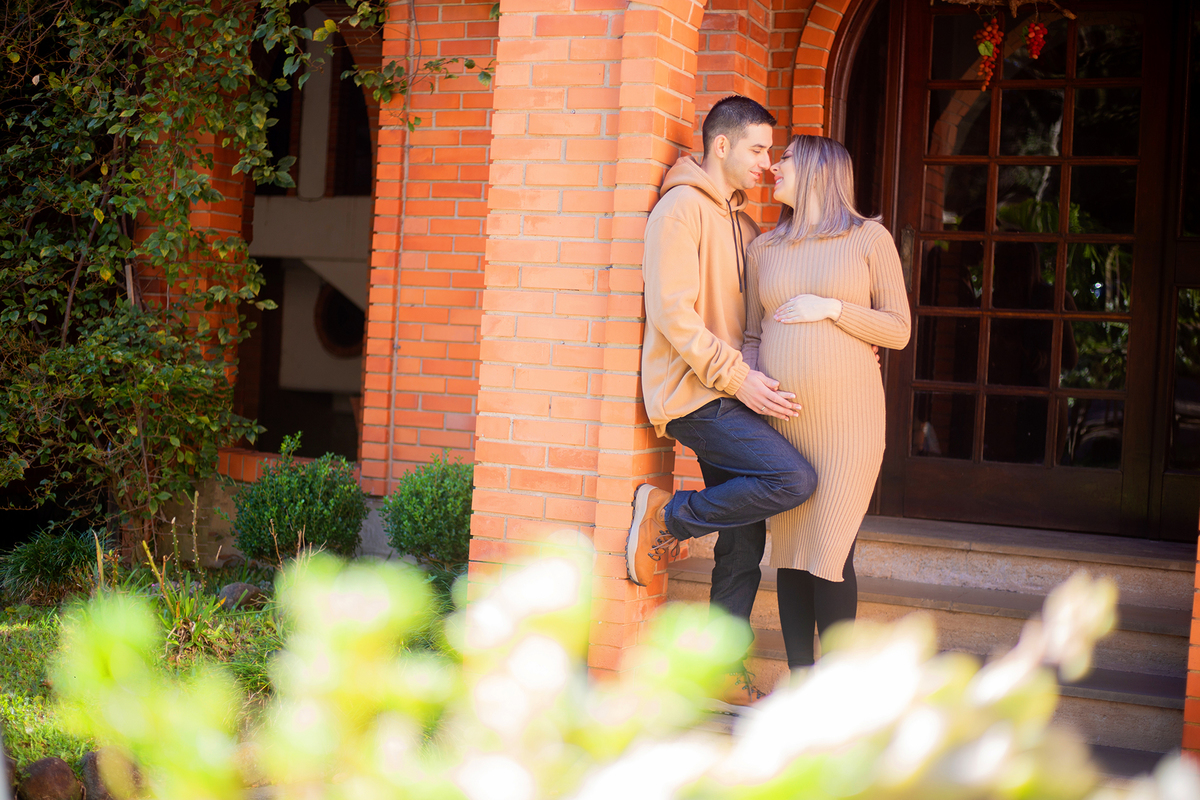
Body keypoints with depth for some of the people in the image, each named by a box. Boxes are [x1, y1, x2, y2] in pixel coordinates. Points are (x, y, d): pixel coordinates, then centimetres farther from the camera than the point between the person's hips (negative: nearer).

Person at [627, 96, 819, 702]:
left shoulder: (742, 225, 22)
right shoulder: (681, 208, -7)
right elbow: (672, 312, -16)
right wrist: (738, 377, -19)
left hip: (730, 394, 9)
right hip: (692, 394, -9)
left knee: (744, 543, 6)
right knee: (795, 479, -23)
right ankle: (668, 517, -6)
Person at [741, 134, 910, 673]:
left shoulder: (869, 238, 2)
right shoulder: (764, 250, 14)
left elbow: (898, 330, 1)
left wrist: (833, 309, -11)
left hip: (847, 417, -4)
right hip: (781, 420, 4)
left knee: (829, 551, -7)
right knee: (789, 547, 5)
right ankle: (800, 681, 15)